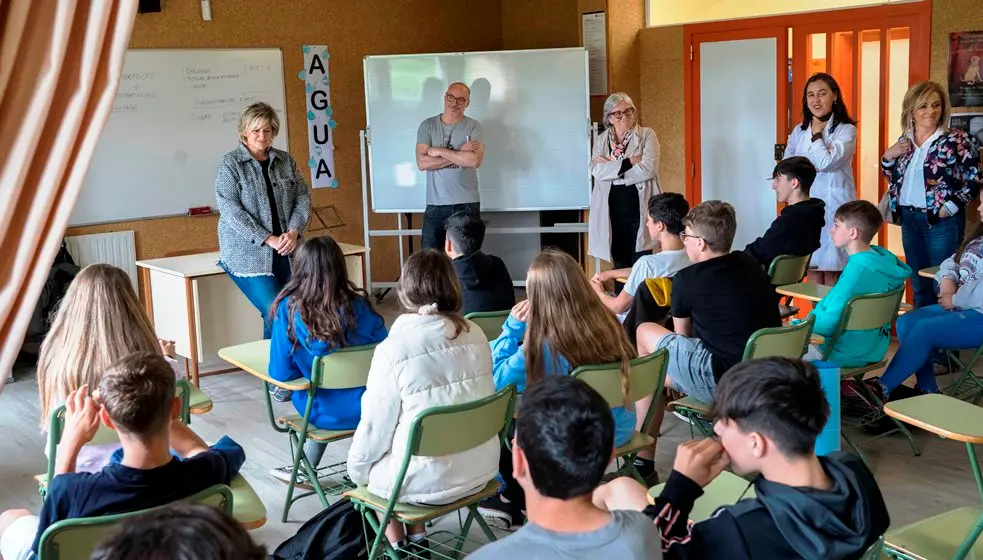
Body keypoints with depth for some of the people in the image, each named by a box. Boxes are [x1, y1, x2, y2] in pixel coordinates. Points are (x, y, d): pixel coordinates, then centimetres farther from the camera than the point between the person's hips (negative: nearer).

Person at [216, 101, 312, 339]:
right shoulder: (230, 164, -1)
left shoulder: (285, 160, 12)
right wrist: (268, 239, -16)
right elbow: (230, 209, -10)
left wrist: (293, 232, -9)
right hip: (249, 254, -4)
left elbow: (303, 197, 10)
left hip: (286, 251, 4)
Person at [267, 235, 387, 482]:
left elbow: (281, 373, -12)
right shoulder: (359, 305, -12)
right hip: (367, 407, 1)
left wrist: (282, 391, 11)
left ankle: (304, 469, 46)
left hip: (325, 412, 0)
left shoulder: (288, 308, -16)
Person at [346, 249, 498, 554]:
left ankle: (399, 546, 31)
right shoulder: (475, 334, -4)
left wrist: (356, 467, 9)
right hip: (480, 468, 5)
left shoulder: (394, 348, -19)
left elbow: (376, 425, -11)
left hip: (428, 481, -5)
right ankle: (418, 539, 34)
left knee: (366, 469, 24)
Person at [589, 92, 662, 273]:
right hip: (613, 211, 3)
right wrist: (628, 162, -14)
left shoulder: (647, 135, 0)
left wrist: (610, 167, -8)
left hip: (639, 209, -3)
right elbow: (596, 171, -6)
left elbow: (648, 169, -14)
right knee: (620, 265, 11)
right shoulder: (601, 140, 9)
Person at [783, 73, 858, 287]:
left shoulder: (846, 130, -3)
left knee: (831, 272, -4)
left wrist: (817, 133, -4)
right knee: (812, 269, 7)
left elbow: (826, 162, -15)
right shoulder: (799, 131, 13)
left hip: (834, 206, -4)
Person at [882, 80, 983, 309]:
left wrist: (952, 206, -17)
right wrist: (888, 157, -1)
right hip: (908, 218, 6)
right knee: (919, 285, 15)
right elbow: (894, 178, 17)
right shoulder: (905, 141, 7)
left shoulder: (956, 140, -9)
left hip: (941, 220, -6)